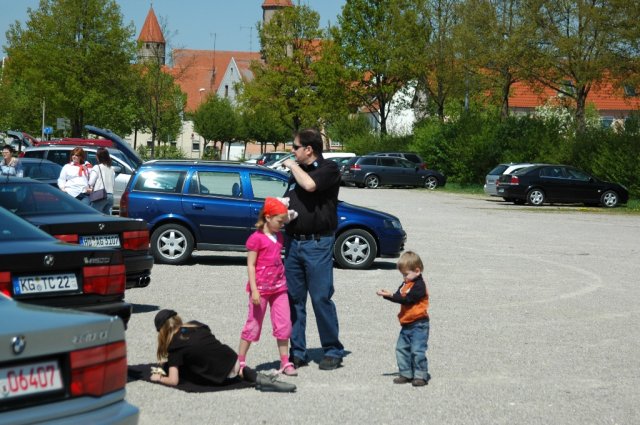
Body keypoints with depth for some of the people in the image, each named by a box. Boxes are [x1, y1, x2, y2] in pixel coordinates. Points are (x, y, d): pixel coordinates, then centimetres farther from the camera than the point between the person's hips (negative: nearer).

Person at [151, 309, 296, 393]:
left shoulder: (175, 347, -6)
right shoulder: (196, 325, 10)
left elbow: (173, 381, -11)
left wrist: (159, 378, 12)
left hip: (222, 378, -7)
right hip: (233, 360, 7)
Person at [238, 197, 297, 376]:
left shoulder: (279, 237, 12)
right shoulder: (256, 238, -10)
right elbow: (250, 265, -12)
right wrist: (254, 289, -17)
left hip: (279, 287, 7)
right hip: (261, 288, -7)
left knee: (284, 324, 4)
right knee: (253, 325, 1)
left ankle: (285, 362, 9)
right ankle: (240, 361, 11)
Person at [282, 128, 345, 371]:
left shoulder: (329, 169, -3)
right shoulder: (296, 172, 19)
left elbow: (309, 184, -23)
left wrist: (293, 166, -6)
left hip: (317, 243, -7)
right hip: (293, 241, 7)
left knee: (321, 298, -6)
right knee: (293, 299, 6)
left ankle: (333, 351, 5)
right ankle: (297, 352, 13)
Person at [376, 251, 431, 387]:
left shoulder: (419, 285, -16)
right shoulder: (406, 284, 14)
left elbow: (407, 299, -23)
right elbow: (398, 296, 12)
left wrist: (391, 296, -24)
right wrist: (387, 295, -8)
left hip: (418, 324, -10)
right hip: (407, 325, 10)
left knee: (417, 350, -11)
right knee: (401, 348, 10)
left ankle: (421, 375, -4)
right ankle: (406, 374, 18)